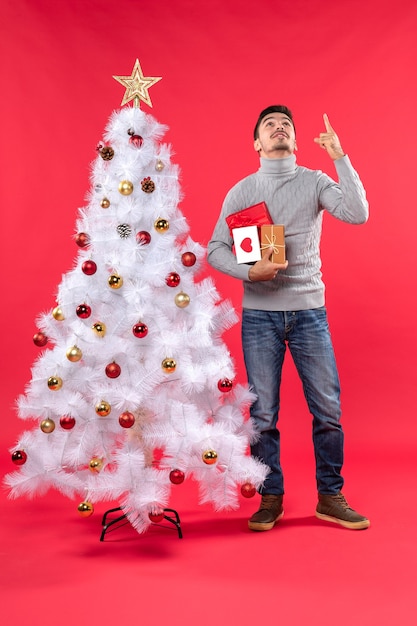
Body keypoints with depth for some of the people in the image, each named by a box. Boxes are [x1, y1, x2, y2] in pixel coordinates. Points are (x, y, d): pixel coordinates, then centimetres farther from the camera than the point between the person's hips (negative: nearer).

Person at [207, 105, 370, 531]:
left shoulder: (315, 182, 7)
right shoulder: (241, 191, 7)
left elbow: (357, 214, -10)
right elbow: (215, 249, 2)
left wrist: (339, 157, -9)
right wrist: (249, 272, -15)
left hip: (309, 309, 0)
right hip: (259, 313, 0)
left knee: (328, 409, 2)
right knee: (262, 413, 4)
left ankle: (330, 497, 20)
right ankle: (270, 499, 21)